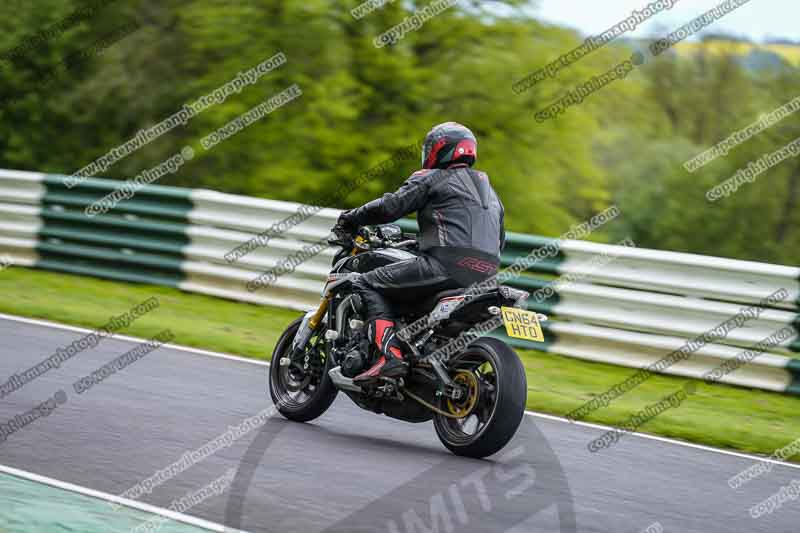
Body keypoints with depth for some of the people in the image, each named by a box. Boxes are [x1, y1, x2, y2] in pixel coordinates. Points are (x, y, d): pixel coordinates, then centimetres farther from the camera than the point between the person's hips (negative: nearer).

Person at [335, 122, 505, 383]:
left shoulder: (431, 179, 6)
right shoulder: (488, 188, 28)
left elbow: (391, 206, -2)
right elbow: (500, 239, 32)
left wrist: (352, 218, 13)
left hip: (447, 264, -8)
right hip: (485, 275, 8)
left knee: (368, 284, -2)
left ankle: (390, 354, -21)